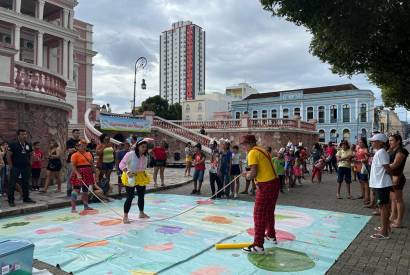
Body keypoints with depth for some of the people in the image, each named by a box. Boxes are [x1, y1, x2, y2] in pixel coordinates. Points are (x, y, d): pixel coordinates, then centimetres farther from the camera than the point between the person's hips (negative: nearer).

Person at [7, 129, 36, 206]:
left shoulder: (28, 145, 7)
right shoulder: (13, 144, -7)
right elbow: (8, 155, -6)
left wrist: (30, 163, 8)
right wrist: (10, 165, -9)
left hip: (26, 167, 5)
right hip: (15, 167, -5)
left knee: (25, 183, 11)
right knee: (12, 184, -1)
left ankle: (26, 198, 21)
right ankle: (11, 200, 6)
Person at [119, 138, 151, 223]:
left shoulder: (145, 156, 0)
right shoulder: (130, 154, -19)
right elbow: (121, 164, -20)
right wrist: (127, 172, -32)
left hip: (141, 177, 7)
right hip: (130, 178, -6)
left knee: (141, 196, 16)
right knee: (130, 197, -6)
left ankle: (141, 213, 34)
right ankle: (125, 216, 6)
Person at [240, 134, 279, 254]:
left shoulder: (252, 153, -12)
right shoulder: (262, 150, 16)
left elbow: (253, 173, -20)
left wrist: (247, 175, 0)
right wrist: (250, 174, 13)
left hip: (266, 186, -9)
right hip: (274, 182, 9)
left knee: (259, 215, -4)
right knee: (269, 212, 24)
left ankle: (258, 246, -2)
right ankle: (271, 236, 40)